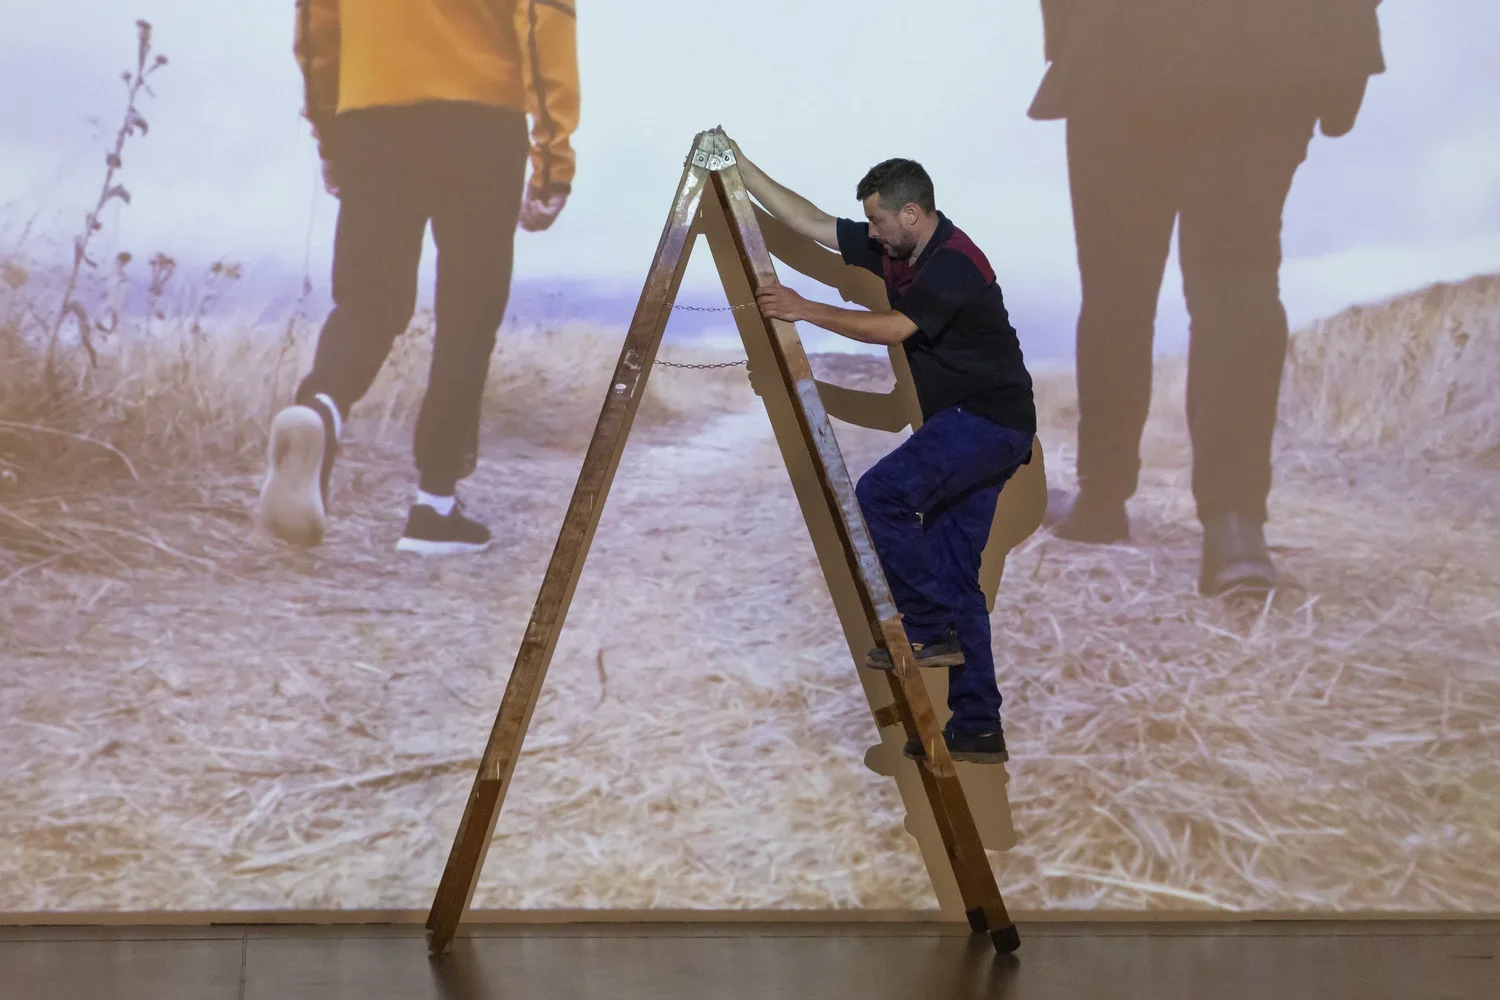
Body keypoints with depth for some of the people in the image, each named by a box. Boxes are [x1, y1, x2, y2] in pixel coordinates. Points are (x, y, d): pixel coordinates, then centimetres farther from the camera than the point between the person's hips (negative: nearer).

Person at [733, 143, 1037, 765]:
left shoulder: (955, 263, -18)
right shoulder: (893, 249, 8)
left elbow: (893, 329, -27)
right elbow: (810, 222, 10)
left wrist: (805, 311, -23)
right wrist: (740, 167, 7)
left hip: (989, 421, -10)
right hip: (966, 424, 10)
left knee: (880, 494, -23)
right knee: (952, 573, 7)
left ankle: (929, 629, -12)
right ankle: (977, 728, 9)